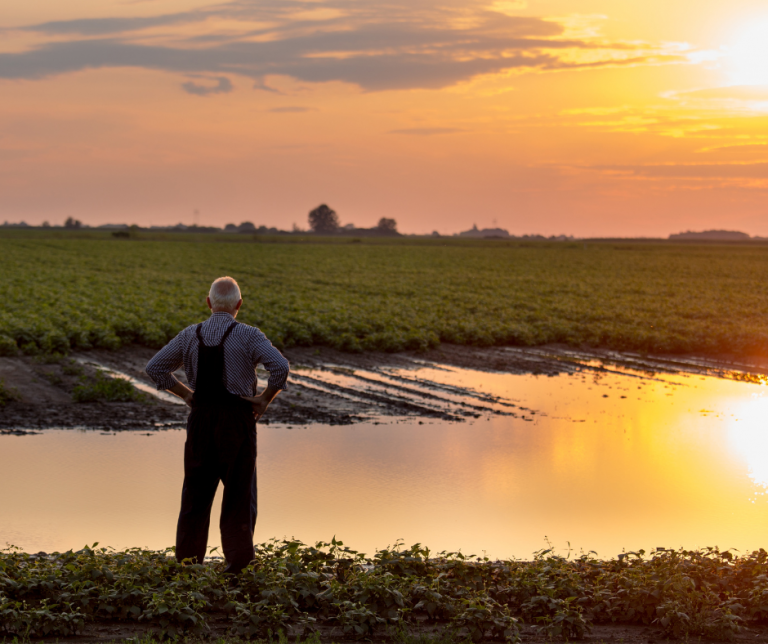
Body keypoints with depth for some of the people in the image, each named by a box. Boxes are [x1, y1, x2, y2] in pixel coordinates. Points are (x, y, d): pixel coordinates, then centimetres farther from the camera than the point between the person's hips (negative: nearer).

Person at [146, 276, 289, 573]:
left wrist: (186, 393, 9)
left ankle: (187, 559, 17)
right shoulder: (248, 336, -9)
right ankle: (238, 560, 6)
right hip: (238, 419, -3)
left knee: (196, 490, 13)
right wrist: (265, 398, -8)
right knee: (239, 491, 7)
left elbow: (155, 367, 8)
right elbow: (280, 367, -21)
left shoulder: (190, 336, 3)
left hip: (201, 417, 3)